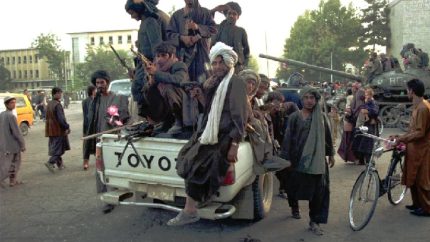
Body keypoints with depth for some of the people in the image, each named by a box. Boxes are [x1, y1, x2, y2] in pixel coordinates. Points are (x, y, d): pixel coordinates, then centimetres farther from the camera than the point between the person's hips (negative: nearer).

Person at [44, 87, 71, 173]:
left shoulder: (49, 104, 10)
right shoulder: (57, 105, -18)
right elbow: (61, 119, -22)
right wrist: (67, 127, -13)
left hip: (51, 130, 9)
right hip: (59, 130, -9)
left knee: (55, 147, 16)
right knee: (59, 149, -2)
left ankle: (60, 164, 26)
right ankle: (50, 162, -14)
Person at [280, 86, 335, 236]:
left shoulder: (321, 117, 5)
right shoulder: (294, 117, -1)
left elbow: (327, 136, 12)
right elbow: (288, 138, -2)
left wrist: (331, 154, 14)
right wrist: (285, 157, -4)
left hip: (317, 159, 1)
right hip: (298, 158, -1)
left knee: (318, 190, -3)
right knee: (294, 185, 9)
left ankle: (314, 222, 8)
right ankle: (294, 206, 40)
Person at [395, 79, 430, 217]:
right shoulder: (418, 106, 11)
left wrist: (403, 138, -19)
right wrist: (402, 138, 12)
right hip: (415, 148, 10)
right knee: (413, 177, 16)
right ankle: (417, 204, 28)